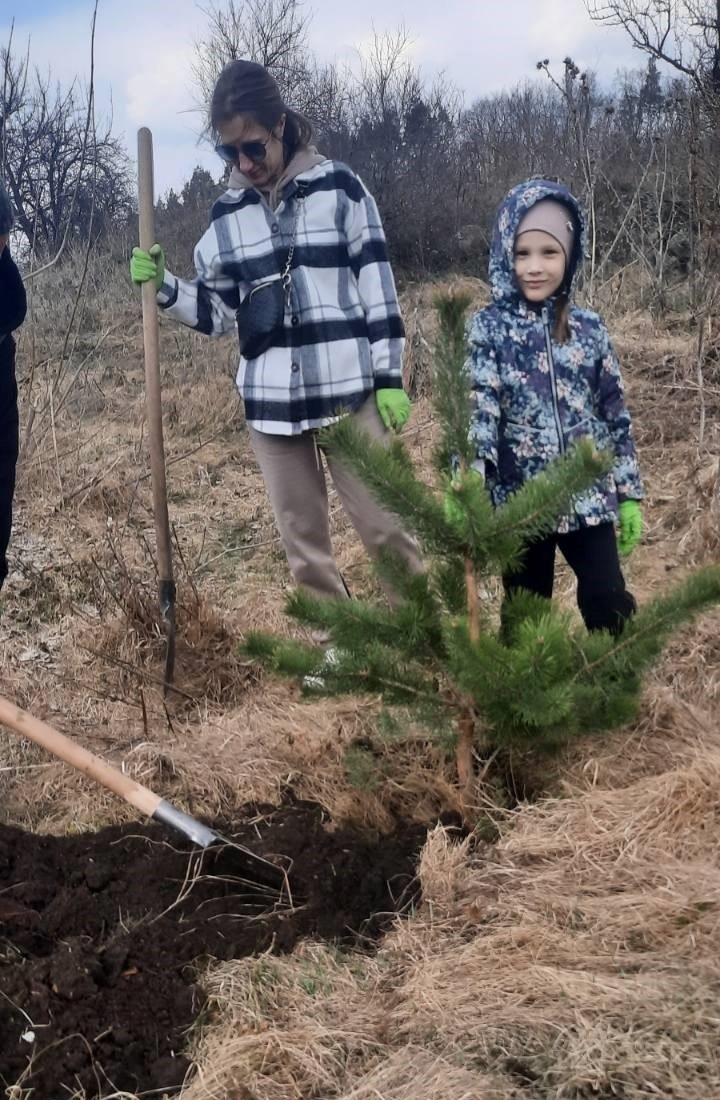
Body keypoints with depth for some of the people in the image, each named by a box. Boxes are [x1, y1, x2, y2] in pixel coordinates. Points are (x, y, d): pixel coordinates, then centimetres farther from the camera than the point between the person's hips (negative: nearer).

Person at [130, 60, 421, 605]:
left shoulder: (339, 186, -2)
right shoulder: (227, 213, 8)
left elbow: (378, 285, -1)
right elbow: (218, 311, 14)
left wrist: (390, 377, -4)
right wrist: (163, 285, -3)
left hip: (348, 390, -4)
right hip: (269, 399, 4)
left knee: (384, 525, 1)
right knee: (303, 540, 11)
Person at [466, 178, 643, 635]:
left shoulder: (589, 328, 3)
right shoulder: (487, 328, -4)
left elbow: (616, 414, 7)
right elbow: (475, 408, -17)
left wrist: (630, 494, 6)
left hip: (589, 497, 2)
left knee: (610, 603, 1)